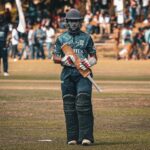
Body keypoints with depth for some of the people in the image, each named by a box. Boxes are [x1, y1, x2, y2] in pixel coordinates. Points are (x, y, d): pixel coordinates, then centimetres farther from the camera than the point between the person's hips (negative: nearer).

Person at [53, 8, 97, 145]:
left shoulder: (86, 38, 10)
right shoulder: (61, 38, 13)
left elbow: (94, 57, 10)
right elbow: (55, 57, 10)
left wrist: (89, 63, -11)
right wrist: (64, 59, -10)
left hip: (83, 74, -2)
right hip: (67, 74, 2)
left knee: (83, 104, -14)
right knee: (69, 106, 1)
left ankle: (86, 136, -18)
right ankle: (72, 137, 5)